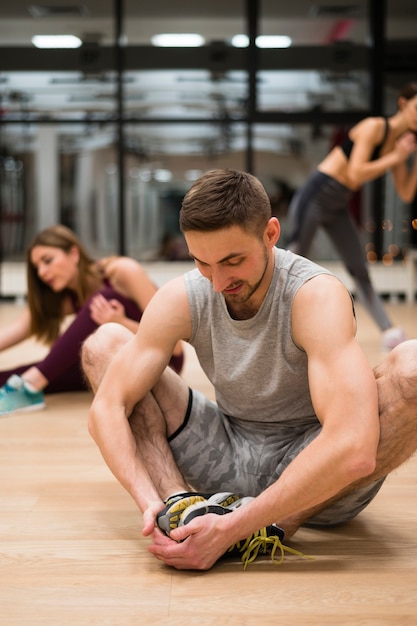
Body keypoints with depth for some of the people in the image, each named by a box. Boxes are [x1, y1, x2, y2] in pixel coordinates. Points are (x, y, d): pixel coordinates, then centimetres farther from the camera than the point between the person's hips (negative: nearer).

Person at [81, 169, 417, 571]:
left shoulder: (316, 296, -25)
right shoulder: (181, 299, -10)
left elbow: (354, 450, -39)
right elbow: (107, 407, -13)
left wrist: (231, 528, -41)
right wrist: (148, 502, -30)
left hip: (313, 474, -4)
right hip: (227, 458, 4)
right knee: (104, 344, -3)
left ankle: (272, 528, -28)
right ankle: (181, 500, -23)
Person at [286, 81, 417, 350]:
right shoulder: (374, 127, -16)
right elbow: (355, 174, -26)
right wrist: (395, 158, -19)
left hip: (338, 207, 8)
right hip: (315, 196, -8)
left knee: (361, 272, 7)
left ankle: (389, 332, 8)